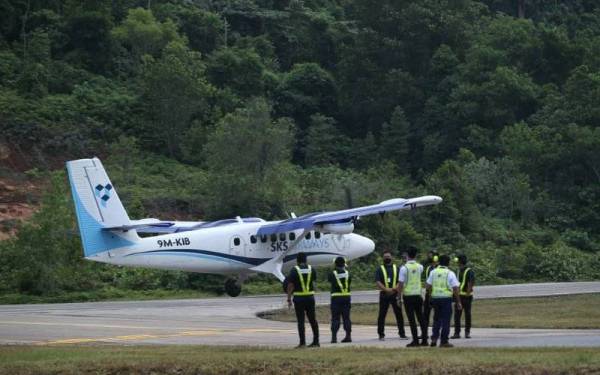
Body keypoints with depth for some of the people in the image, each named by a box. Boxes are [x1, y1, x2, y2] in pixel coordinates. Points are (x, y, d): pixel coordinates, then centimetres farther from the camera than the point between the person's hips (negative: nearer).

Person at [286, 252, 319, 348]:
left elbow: (290, 286, -10)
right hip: (310, 297, 4)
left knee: (301, 321, -2)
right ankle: (316, 341, 12)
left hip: (299, 298, -4)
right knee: (312, 320, 10)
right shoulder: (311, 269, 4)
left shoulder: (294, 270, -7)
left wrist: (289, 299, -6)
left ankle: (302, 342, -5)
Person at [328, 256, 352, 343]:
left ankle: (334, 336, -6)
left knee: (335, 318, 0)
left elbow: (330, 281, 11)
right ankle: (348, 336, 5)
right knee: (346, 317, 8)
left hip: (336, 297, -2)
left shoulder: (332, 274, -6)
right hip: (346, 296, 2)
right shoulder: (347, 273, 1)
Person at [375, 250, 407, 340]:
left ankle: (402, 333, 10)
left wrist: (395, 289, -14)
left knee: (399, 314, 3)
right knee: (382, 315, -1)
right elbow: (378, 282, -6)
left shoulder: (396, 268, 10)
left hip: (395, 294, 1)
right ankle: (381, 334, 4)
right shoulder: (380, 269, 5)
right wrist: (386, 289, -20)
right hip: (384, 295, -1)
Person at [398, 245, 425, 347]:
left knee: (411, 319, -2)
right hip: (418, 294, 5)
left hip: (408, 296, -5)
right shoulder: (419, 267, 3)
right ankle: (424, 338, 13)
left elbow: (400, 284, -13)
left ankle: (415, 340, -4)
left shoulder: (404, 268, -12)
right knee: (420, 317, 12)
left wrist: (399, 296, -5)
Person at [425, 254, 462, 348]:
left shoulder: (433, 272, 5)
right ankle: (444, 342, 1)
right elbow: (455, 289, -9)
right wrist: (458, 302, -3)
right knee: (446, 320, 2)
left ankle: (434, 338, 8)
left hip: (435, 298, 4)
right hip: (446, 298, -4)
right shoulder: (450, 273, -6)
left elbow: (427, 286, 3)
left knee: (437, 319, 18)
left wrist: (430, 294, 17)